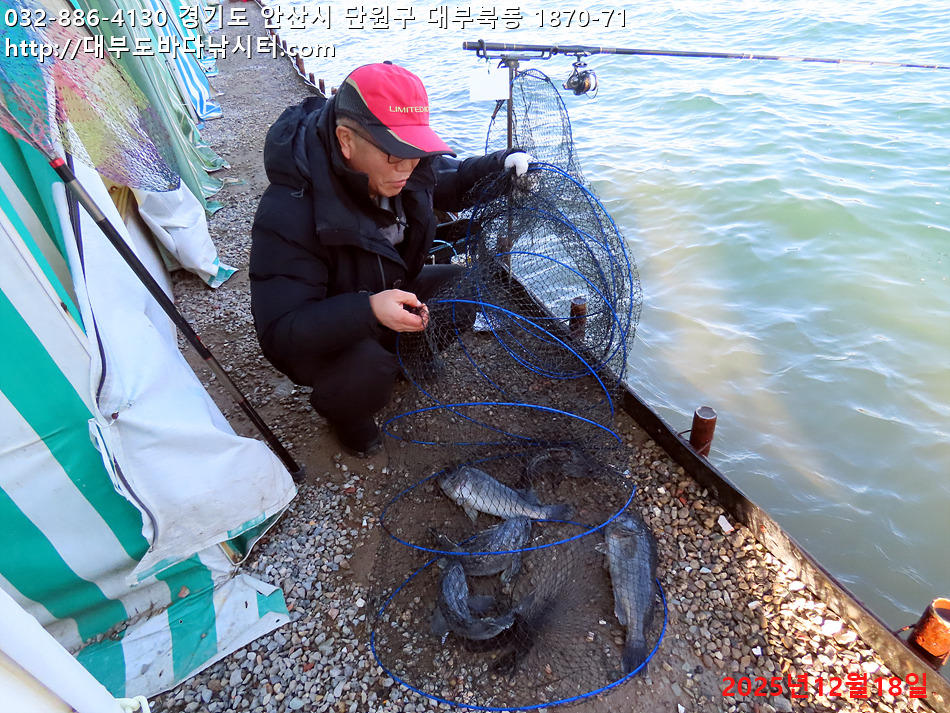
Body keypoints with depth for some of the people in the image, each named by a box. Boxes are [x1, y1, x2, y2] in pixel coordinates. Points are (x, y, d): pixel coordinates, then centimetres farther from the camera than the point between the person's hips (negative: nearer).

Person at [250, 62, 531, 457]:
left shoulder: (400, 165, -14)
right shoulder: (288, 215, -35)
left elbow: (446, 180, 8)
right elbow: (279, 331, -35)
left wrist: (500, 165, -13)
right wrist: (367, 312, -51)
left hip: (389, 291, 6)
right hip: (320, 332, -6)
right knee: (367, 371, -36)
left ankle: (408, 355, 15)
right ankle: (340, 409, 4)